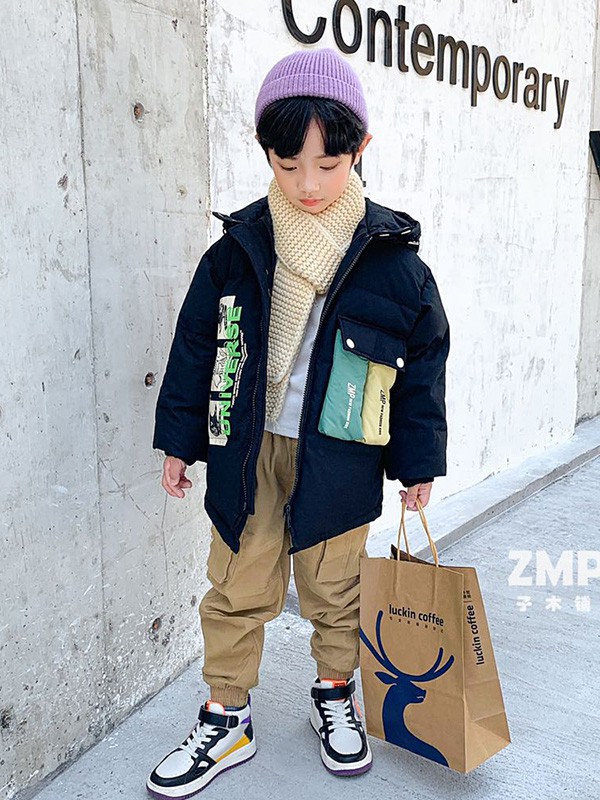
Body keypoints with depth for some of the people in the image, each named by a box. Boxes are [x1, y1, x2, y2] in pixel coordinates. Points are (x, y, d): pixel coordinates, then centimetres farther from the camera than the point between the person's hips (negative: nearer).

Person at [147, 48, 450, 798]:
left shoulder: (391, 258, -6)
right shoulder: (238, 247, -3)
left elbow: (424, 359, 2)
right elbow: (196, 343, 4)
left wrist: (417, 459, 4)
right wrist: (179, 439, 6)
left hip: (338, 457, -1)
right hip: (246, 451, 1)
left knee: (336, 589, 15)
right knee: (236, 591, 10)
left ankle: (335, 695, 39)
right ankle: (226, 720, 28)